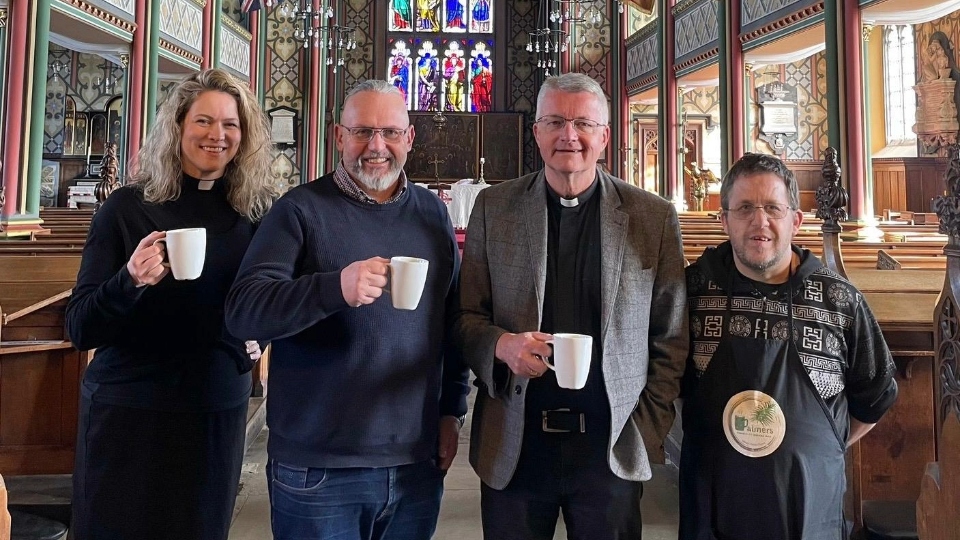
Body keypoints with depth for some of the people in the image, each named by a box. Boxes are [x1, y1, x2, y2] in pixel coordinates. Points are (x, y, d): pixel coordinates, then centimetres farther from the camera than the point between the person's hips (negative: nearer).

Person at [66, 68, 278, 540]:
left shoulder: (257, 213, -1)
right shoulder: (127, 208, -8)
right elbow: (79, 329, -10)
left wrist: (256, 339, -2)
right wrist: (130, 281, -28)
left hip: (218, 410, 3)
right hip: (127, 409, -2)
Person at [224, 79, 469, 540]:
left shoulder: (432, 213, 8)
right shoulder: (302, 209, -6)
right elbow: (242, 310, -15)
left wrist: (452, 410, 10)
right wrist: (334, 288, -31)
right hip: (317, 468, -4)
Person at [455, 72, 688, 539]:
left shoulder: (654, 217, 0)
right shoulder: (493, 207, 2)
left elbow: (670, 337, 3)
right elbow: (466, 314, 3)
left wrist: (650, 428, -2)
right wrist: (502, 344, -17)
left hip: (613, 447, 0)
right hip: (512, 445, 1)